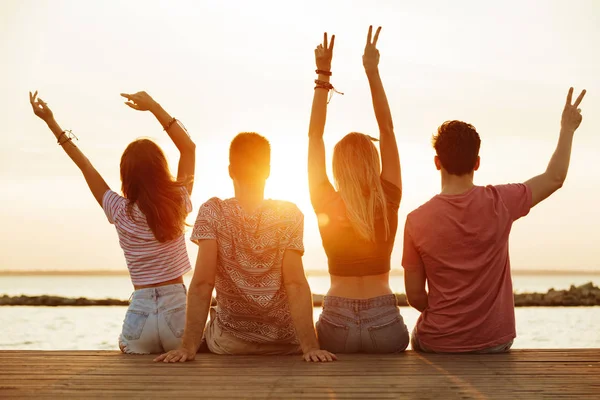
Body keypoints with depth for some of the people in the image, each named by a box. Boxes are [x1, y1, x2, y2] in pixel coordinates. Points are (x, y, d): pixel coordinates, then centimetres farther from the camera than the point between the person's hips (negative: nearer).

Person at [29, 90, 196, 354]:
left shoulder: (120, 212, -4)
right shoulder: (178, 205, -5)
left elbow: (85, 166, 7)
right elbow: (189, 147, 6)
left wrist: (51, 121, 14)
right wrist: (153, 106, 4)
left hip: (139, 315, 0)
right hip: (178, 310, 0)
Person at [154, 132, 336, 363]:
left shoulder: (213, 213, -12)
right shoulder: (290, 215, -10)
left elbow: (202, 283, -19)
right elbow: (296, 284, -19)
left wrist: (189, 346, -20)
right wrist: (311, 347, -22)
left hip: (228, 343, 0)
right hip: (286, 342, 1)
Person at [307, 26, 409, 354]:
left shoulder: (326, 205, -8)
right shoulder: (388, 201, -5)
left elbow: (314, 135, -2)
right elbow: (387, 130, -1)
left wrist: (323, 76, -3)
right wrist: (373, 72, 0)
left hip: (337, 324, 0)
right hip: (385, 323, 1)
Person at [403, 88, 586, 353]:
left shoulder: (417, 220, -15)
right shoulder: (499, 204, -13)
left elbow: (415, 296, -7)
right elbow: (554, 178, 4)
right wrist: (568, 128, 18)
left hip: (438, 343, -1)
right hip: (495, 341, 2)